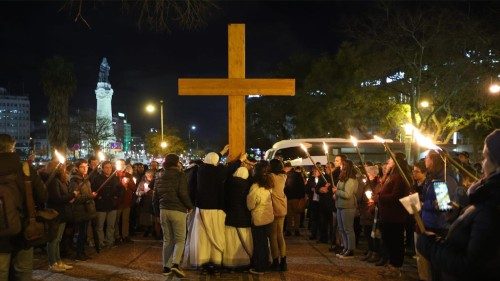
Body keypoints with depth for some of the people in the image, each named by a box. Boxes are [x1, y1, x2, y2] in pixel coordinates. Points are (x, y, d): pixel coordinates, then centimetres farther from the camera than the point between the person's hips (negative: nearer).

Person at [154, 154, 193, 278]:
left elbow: (156, 194, 15)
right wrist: (190, 206, -3)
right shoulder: (180, 175, -9)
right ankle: (175, 264, -17)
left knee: (167, 240, 13)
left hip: (163, 210, 5)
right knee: (180, 239, 1)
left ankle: (166, 267, 11)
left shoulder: (159, 176, 10)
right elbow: (183, 194, -15)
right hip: (177, 210, -5)